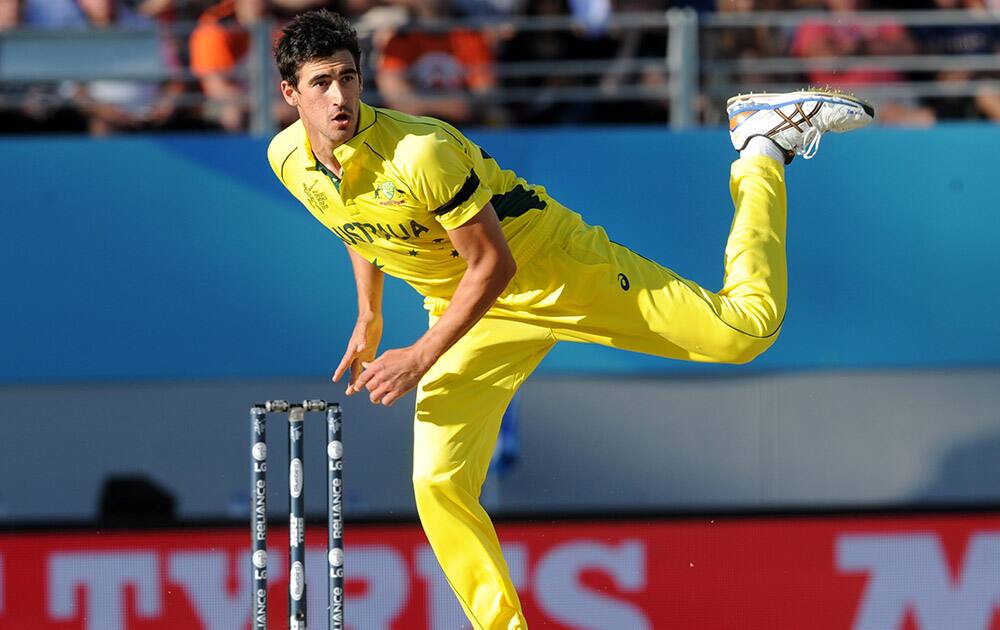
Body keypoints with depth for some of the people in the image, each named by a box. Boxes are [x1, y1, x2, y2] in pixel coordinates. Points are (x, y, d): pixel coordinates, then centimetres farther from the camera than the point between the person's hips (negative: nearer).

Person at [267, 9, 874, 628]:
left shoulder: (419, 153, -33)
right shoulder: (287, 160, -9)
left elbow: (493, 265, -25)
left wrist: (420, 359, -25)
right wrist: (369, 320, 17)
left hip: (556, 270, -6)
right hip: (466, 303, 6)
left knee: (744, 331, -9)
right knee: (438, 484, -10)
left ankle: (762, 149, 10)